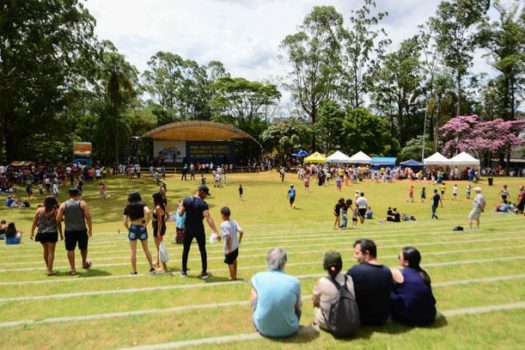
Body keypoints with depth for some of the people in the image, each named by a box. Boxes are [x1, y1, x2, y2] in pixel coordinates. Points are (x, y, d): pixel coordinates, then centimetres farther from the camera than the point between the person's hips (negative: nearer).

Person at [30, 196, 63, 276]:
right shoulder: (55, 211, -5)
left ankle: (48, 268, 31)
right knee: (51, 251, 0)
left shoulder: (39, 210, 2)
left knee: (45, 250, 18)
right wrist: (61, 234, 3)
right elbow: (58, 223, -4)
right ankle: (50, 270, -3)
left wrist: (32, 232, 13)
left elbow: (34, 222, 3)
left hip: (41, 233, 4)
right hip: (52, 233, -4)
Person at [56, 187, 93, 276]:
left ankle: (73, 269, 11)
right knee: (83, 248, 19)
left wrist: (65, 219, 19)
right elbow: (88, 217, -10)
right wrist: (90, 229, -3)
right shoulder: (82, 203, -4)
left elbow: (58, 219, -3)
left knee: (70, 249, 9)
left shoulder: (63, 205, 1)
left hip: (69, 231, 1)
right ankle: (84, 263, 38)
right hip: (81, 230, -1)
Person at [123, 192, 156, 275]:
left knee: (133, 251, 8)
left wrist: (129, 229, 14)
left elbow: (125, 223, -2)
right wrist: (146, 223, -11)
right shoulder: (142, 205, -1)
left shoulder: (127, 207, 3)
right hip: (142, 228, 0)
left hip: (133, 228, 0)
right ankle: (152, 268, 16)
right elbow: (148, 212, -23)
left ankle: (134, 271, 14)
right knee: (146, 249, 14)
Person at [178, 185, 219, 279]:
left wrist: (180, 207, 23)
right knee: (203, 250, 11)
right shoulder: (203, 204, -18)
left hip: (188, 230, 3)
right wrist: (216, 232, -31)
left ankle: (184, 271, 26)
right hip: (199, 230, -3)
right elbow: (208, 219, -27)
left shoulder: (186, 201, -5)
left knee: (186, 250, 17)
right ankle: (204, 272, 14)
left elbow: (180, 214, 1)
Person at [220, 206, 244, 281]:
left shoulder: (223, 225, -21)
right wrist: (239, 241, 6)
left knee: (230, 263, 12)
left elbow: (228, 237, -29)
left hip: (229, 248, -7)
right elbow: (241, 232, -6)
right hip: (236, 246, 7)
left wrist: (229, 248, -20)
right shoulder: (234, 222, -3)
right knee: (234, 260, 27)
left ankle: (233, 278, 24)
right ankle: (235, 275, 43)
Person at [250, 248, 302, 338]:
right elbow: (298, 306, 2)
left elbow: (253, 304, -2)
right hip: (288, 330, 0)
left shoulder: (258, 278, -12)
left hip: (263, 329, 0)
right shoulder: (294, 282, -13)